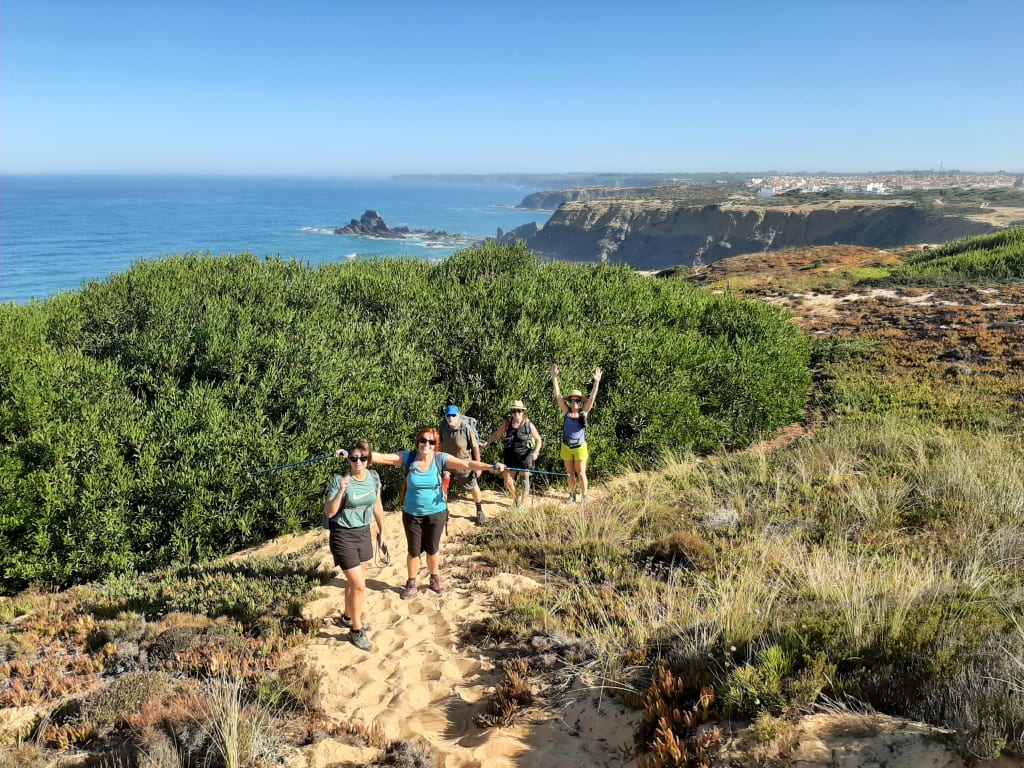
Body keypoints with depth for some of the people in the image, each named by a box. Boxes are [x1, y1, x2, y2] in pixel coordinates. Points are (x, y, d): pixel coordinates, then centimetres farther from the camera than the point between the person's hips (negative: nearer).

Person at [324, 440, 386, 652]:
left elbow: (377, 505, 11)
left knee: (354, 582, 20)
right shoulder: (340, 480, -20)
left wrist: (381, 530, 17)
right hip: (343, 536, -6)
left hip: (364, 533, 6)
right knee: (360, 586, -5)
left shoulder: (373, 477, -4)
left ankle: (348, 617, 44)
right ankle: (356, 630, 14)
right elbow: (329, 512, -22)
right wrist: (341, 490, -34)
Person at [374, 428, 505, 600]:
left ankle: (435, 579, 41)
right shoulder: (408, 457, -12)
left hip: (436, 513, 0)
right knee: (414, 550, 12)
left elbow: (467, 464, -21)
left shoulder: (440, 459, -14)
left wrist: (492, 467, -33)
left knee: (432, 549, 16)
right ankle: (411, 584, 33)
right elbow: (381, 457, -16)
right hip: (412, 514, 0)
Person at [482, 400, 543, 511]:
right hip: (510, 456, 2)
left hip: (524, 456, -2)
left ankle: (523, 504, 14)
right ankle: (516, 499, 29)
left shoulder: (529, 425, -6)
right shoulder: (507, 424, -2)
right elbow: (496, 435, 6)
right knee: (508, 480, 3)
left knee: (525, 480, 3)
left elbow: (538, 439, 1)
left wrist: (536, 452, -14)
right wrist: (486, 443, -6)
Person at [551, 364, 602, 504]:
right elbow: (558, 396, -6)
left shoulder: (584, 413, -4)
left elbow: (592, 398, -13)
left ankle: (584, 496, 15)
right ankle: (572, 495, 25)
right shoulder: (566, 412, -1)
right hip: (566, 447, 2)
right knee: (570, 474, 12)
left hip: (580, 447, -2)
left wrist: (596, 382, -23)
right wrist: (554, 378, -12)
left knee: (581, 473, 2)